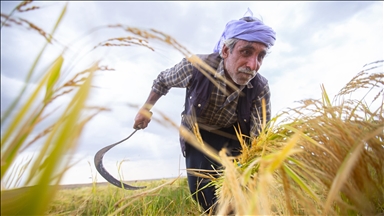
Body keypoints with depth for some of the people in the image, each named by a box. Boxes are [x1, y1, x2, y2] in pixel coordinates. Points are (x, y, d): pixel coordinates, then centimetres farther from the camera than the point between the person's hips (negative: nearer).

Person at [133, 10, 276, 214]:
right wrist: (146, 109, -1)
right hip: (197, 136, 0)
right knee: (202, 196, 0)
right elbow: (162, 80, -6)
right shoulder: (195, 66, -28)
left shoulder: (261, 89, -25)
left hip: (232, 138, 0)